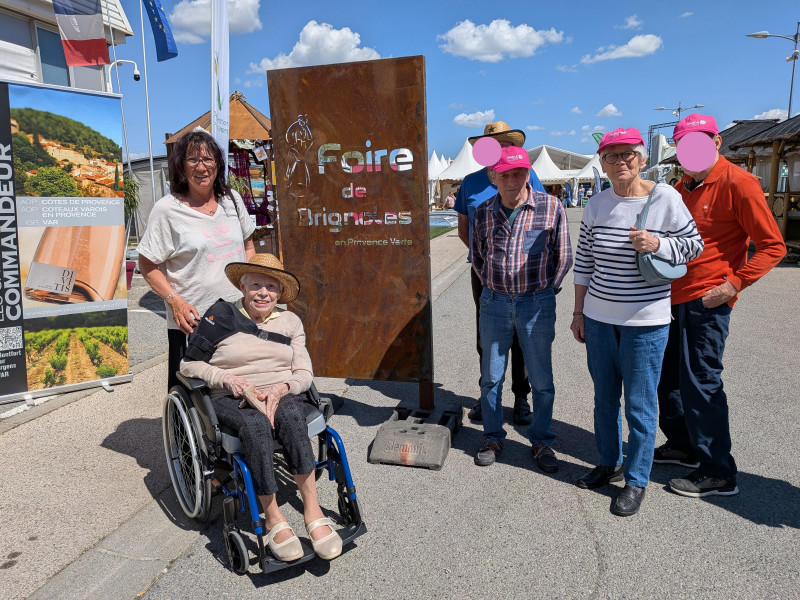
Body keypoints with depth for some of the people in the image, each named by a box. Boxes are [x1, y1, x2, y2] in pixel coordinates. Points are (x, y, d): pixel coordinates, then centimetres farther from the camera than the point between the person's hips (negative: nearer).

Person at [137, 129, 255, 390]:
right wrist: (175, 301, -15)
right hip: (190, 320, -4)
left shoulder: (232, 199, 6)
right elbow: (147, 264, -3)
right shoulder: (167, 209, -8)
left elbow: (248, 245, 19)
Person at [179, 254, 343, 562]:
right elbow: (189, 364, 5)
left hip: (281, 395, 2)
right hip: (230, 398, -2)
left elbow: (304, 373, 8)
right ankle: (273, 519, -27)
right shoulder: (222, 315, 3)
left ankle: (313, 511, -30)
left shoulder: (290, 321, 13)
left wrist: (280, 389, -14)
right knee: (256, 426, -36)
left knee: (291, 417, -34)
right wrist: (226, 379, -12)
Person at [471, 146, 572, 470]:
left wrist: (546, 290, 5)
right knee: (491, 377, 11)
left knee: (542, 380, 8)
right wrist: (493, 286, 11)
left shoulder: (551, 207, -4)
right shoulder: (484, 212, 2)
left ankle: (541, 441, 26)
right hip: (494, 303, 2)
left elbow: (563, 256, 3)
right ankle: (493, 438, 28)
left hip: (537, 303, -2)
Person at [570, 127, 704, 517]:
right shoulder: (596, 205, 3)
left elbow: (694, 245, 1)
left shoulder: (665, 199, -8)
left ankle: (636, 481, 23)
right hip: (598, 319, 4)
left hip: (645, 323, -4)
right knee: (604, 398, 17)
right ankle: (609, 464, 37)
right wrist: (579, 312, 8)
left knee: (640, 406, 5)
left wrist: (657, 244, -19)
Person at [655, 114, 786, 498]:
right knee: (666, 376, 14)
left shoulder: (737, 183, -10)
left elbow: (773, 246, -11)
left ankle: (718, 474, 11)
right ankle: (683, 446, 33)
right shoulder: (682, 187, 12)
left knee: (699, 383, -4)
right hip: (674, 297, 8)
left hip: (707, 302, -8)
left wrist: (732, 285, -19)